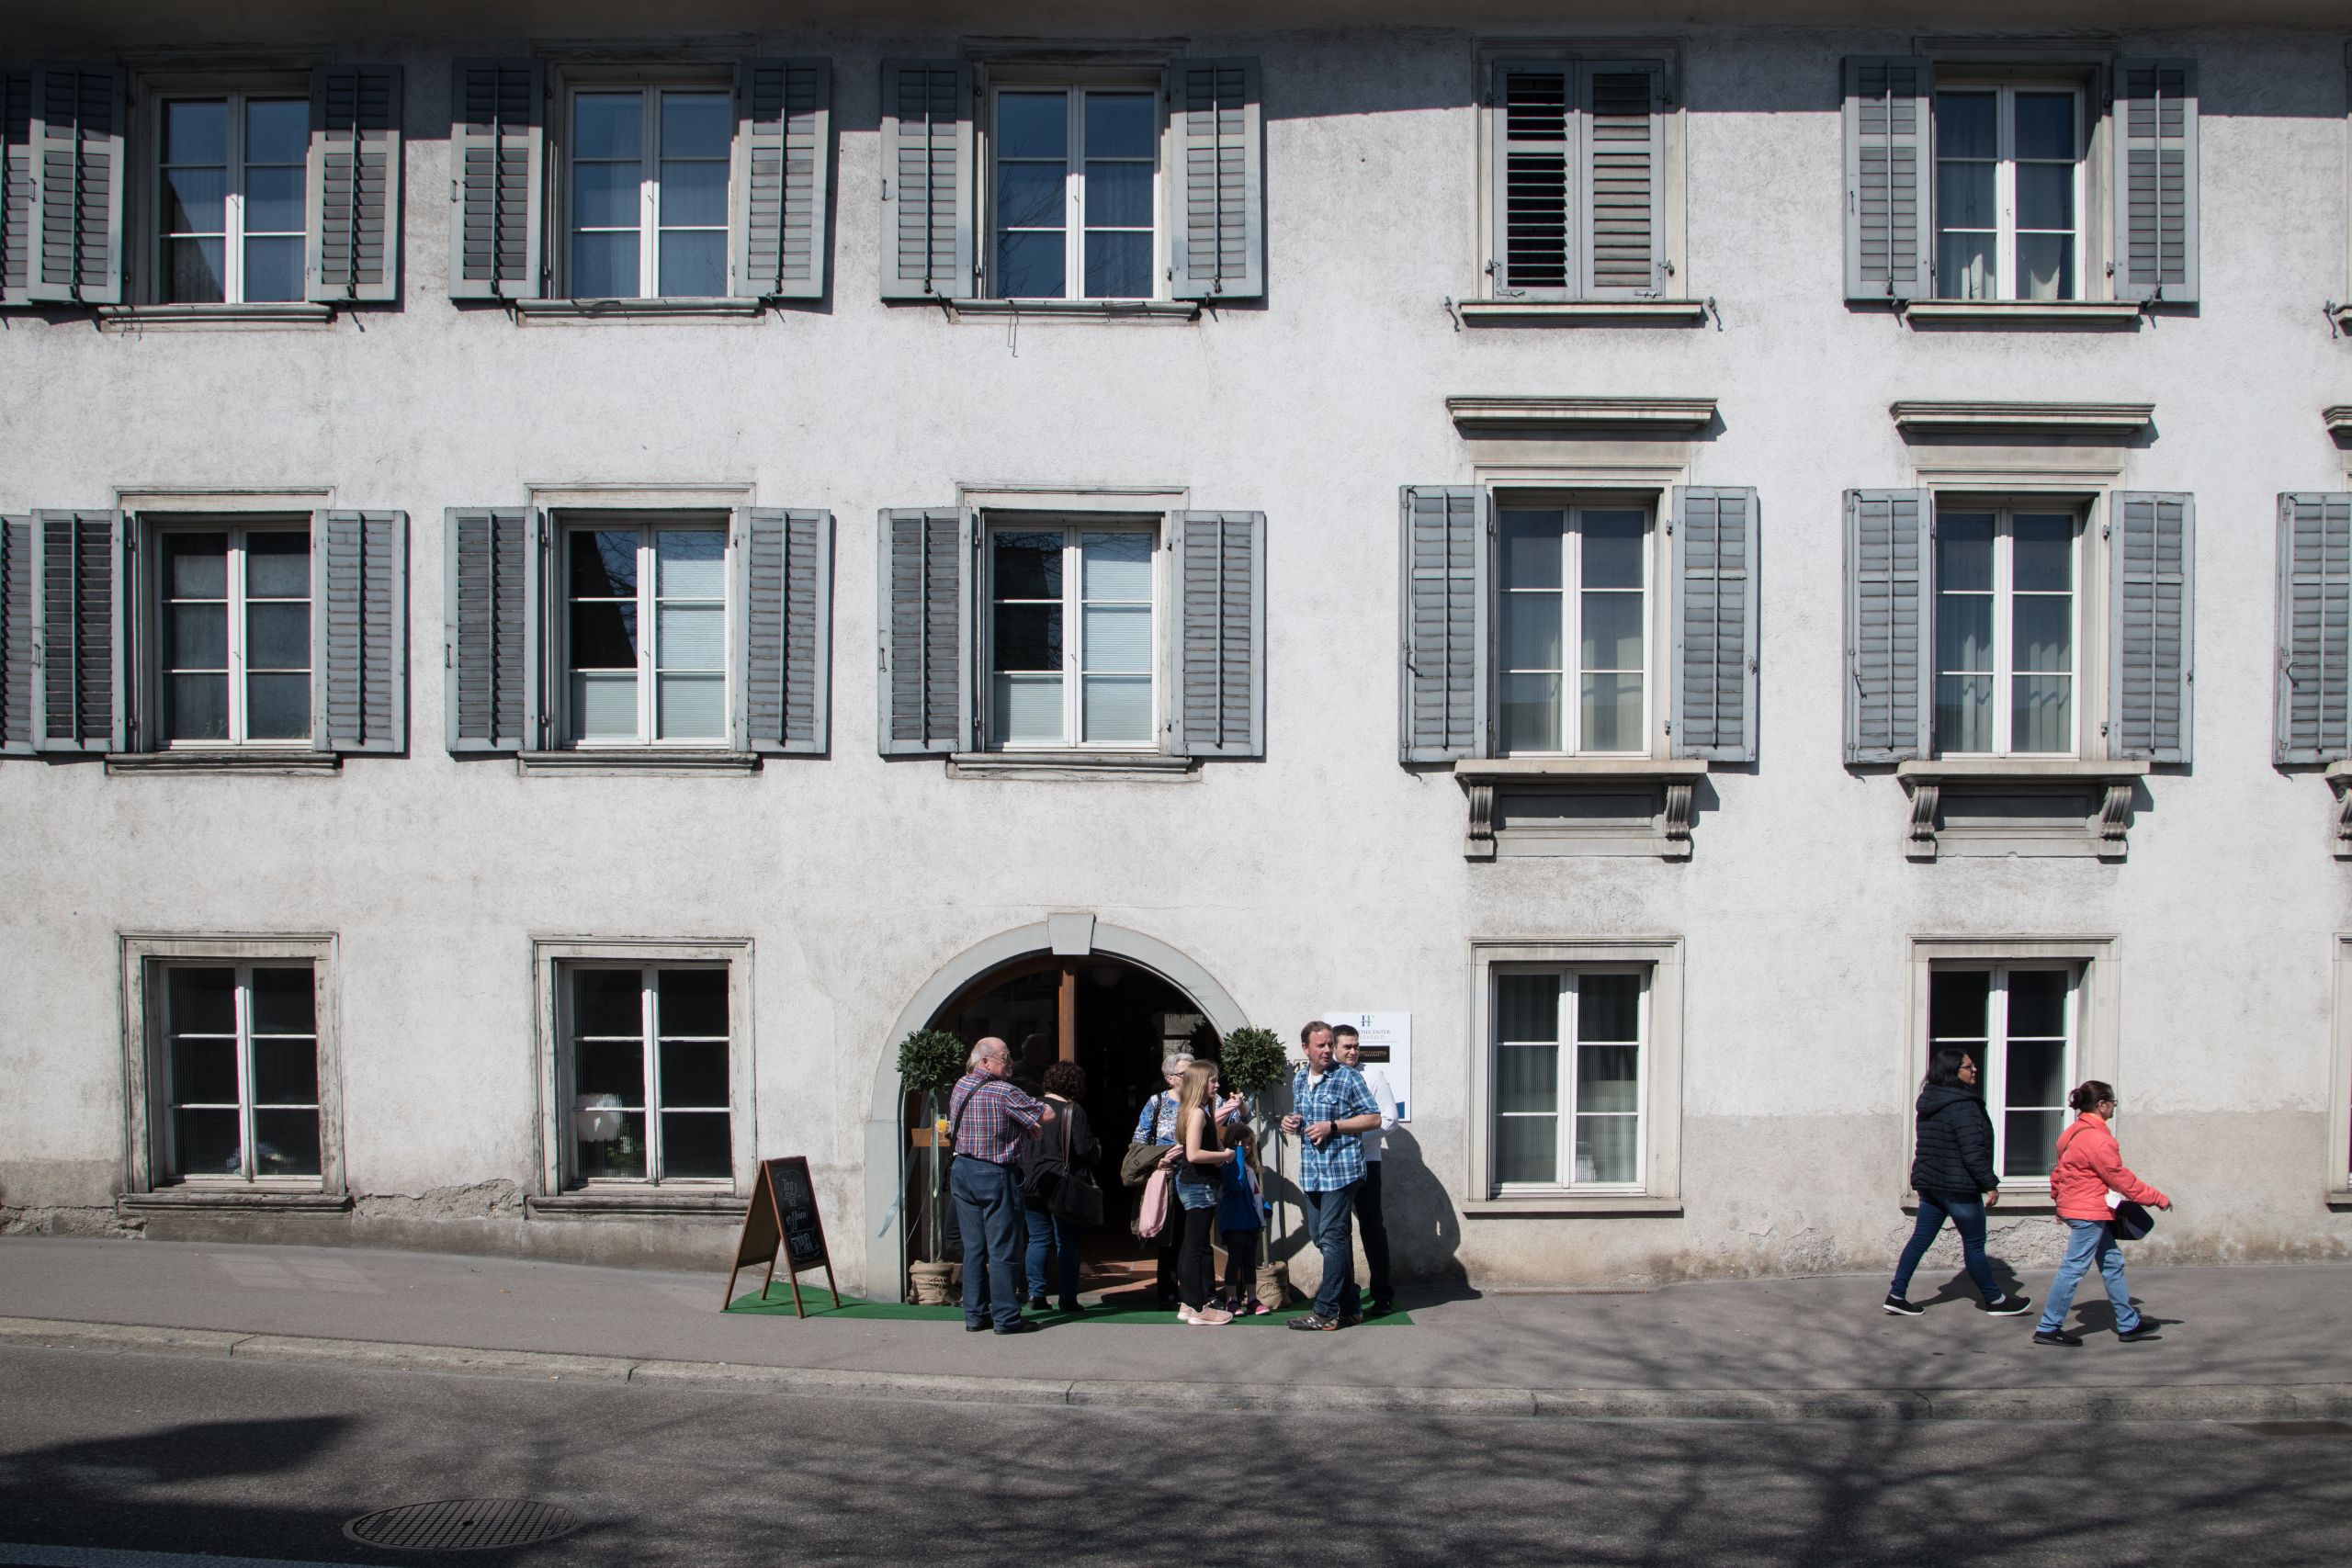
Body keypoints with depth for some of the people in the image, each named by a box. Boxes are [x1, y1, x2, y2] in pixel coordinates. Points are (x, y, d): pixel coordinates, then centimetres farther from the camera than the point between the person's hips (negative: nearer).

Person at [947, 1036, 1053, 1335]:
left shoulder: (959, 1088, 7)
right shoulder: (1003, 1092, -16)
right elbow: (1047, 1114, -13)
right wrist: (1028, 1120, 10)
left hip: (962, 1172, 7)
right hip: (996, 1175, -7)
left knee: (973, 1247, 11)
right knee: (1002, 1249, -1)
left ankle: (974, 1314, 15)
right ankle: (1006, 1317, 2)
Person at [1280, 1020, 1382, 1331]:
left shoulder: (1348, 1078, -6)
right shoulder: (1298, 1080, 13)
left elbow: (1373, 1119, -7)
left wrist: (1332, 1126, -15)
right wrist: (1292, 1124, 4)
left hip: (1341, 1168, -7)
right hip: (1312, 1170, 7)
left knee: (1332, 1238, -8)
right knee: (1319, 1236, 10)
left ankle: (1327, 1312, -4)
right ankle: (1350, 1307, 19)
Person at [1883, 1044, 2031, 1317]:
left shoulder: (1928, 1102, 9)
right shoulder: (1963, 1105, -18)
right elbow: (1972, 1152, -21)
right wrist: (1990, 1184, -13)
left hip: (1928, 1182, 8)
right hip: (1958, 1186, -8)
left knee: (1920, 1239, 9)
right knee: (1974, 1244, 5)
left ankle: (1896, 1295, 7)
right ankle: (1994, 1300, 19)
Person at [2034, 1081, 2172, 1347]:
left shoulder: (2075, 1132, 11)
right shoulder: (2098, 1139, -20)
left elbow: (2059, 1171, 18)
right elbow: (2121, 1179, -16)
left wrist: (2058, 1199, 26)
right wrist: (2158, 1198, -7)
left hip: (2078, 1207, 11)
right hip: (2089, 1212, -11)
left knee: (2112, 1264, 16)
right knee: (2074, 1268, -5)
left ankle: (2129, 1324, 24)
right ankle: (2047, 1329, -2)